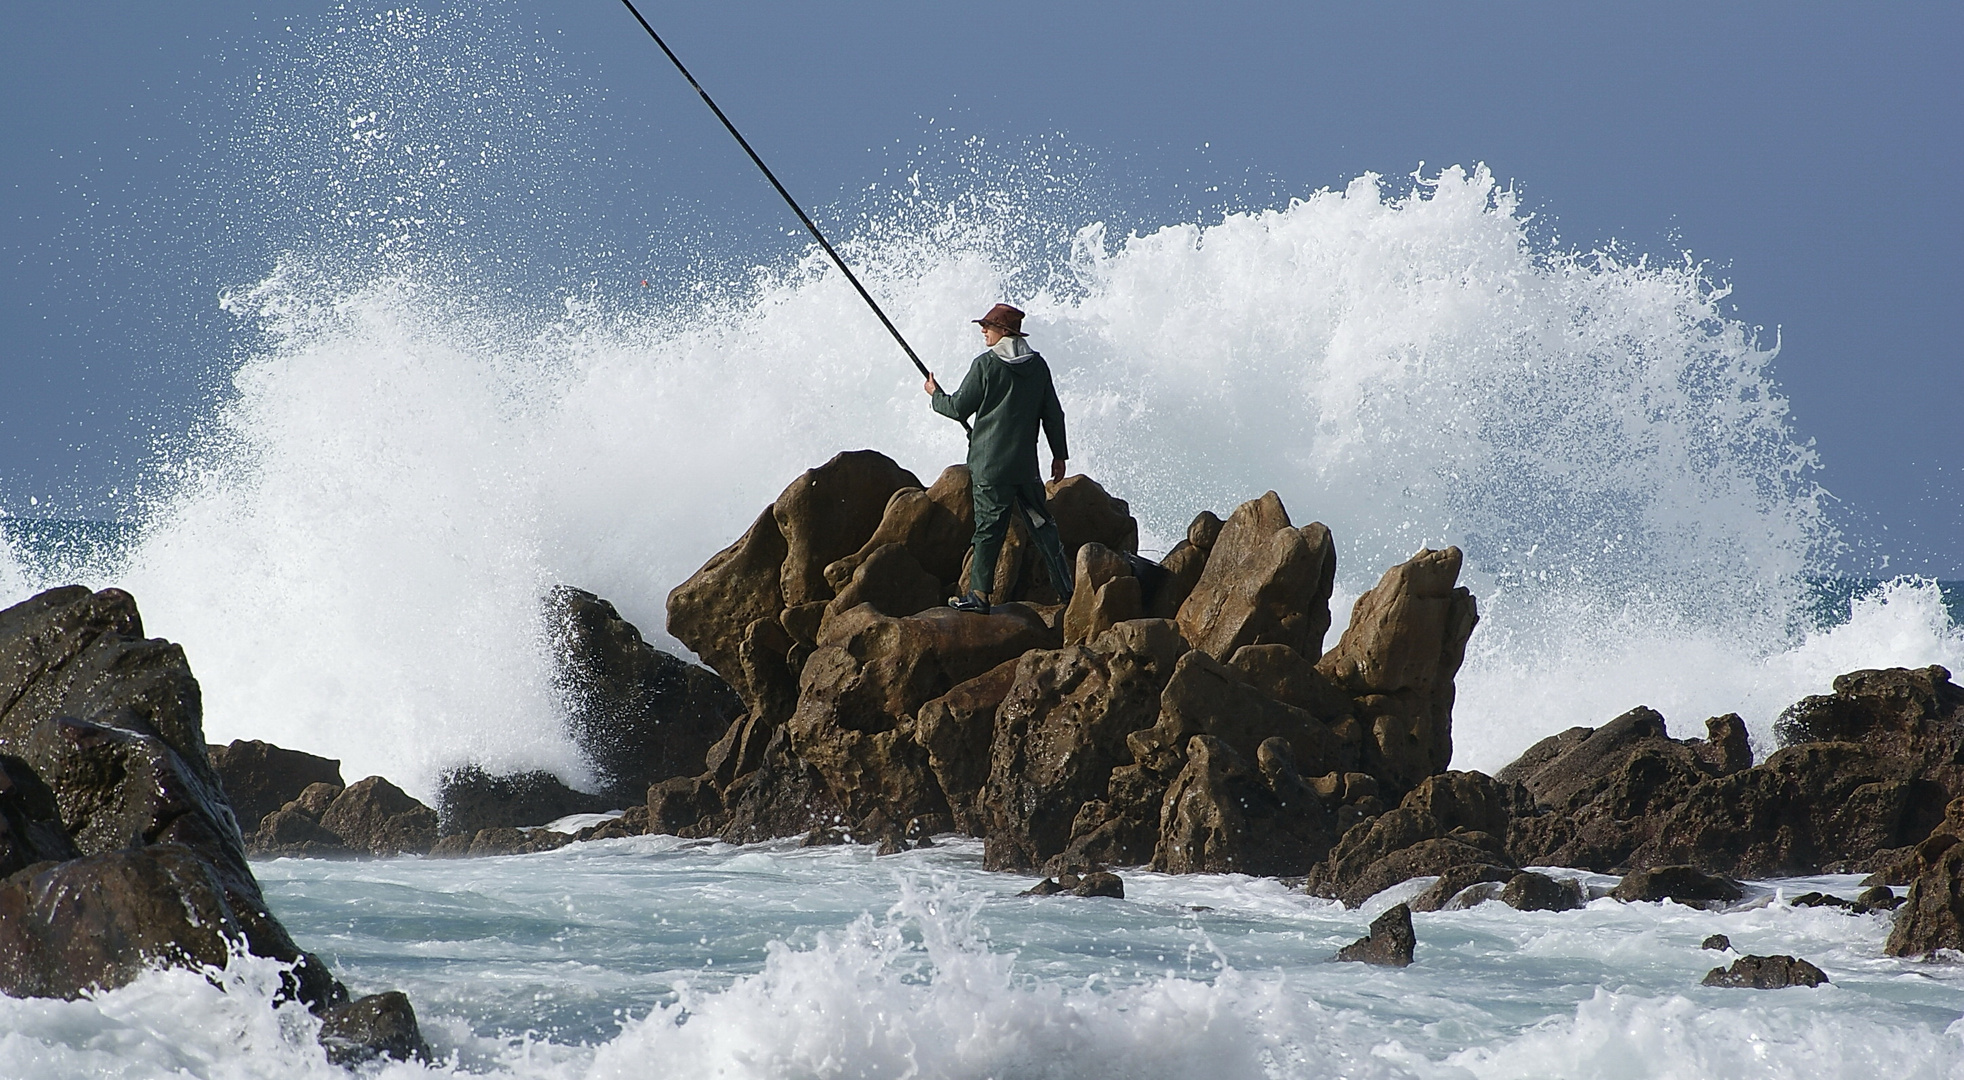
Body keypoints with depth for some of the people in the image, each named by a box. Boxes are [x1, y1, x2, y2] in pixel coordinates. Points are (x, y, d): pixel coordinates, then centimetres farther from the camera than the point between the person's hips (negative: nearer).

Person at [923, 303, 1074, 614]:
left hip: (990, 463, -4)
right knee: (1041, 524, 8)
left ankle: (979, 595, -2)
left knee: (989, 527, -3)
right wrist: (1059, 454, 16)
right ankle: (1067, 590, 7)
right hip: (1026, 464, 4)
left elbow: (960, 408, -3)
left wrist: (935, 395, 16)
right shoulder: (1037, 365, 6)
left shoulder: (986, 364, -8)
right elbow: (1053, 413, 9)